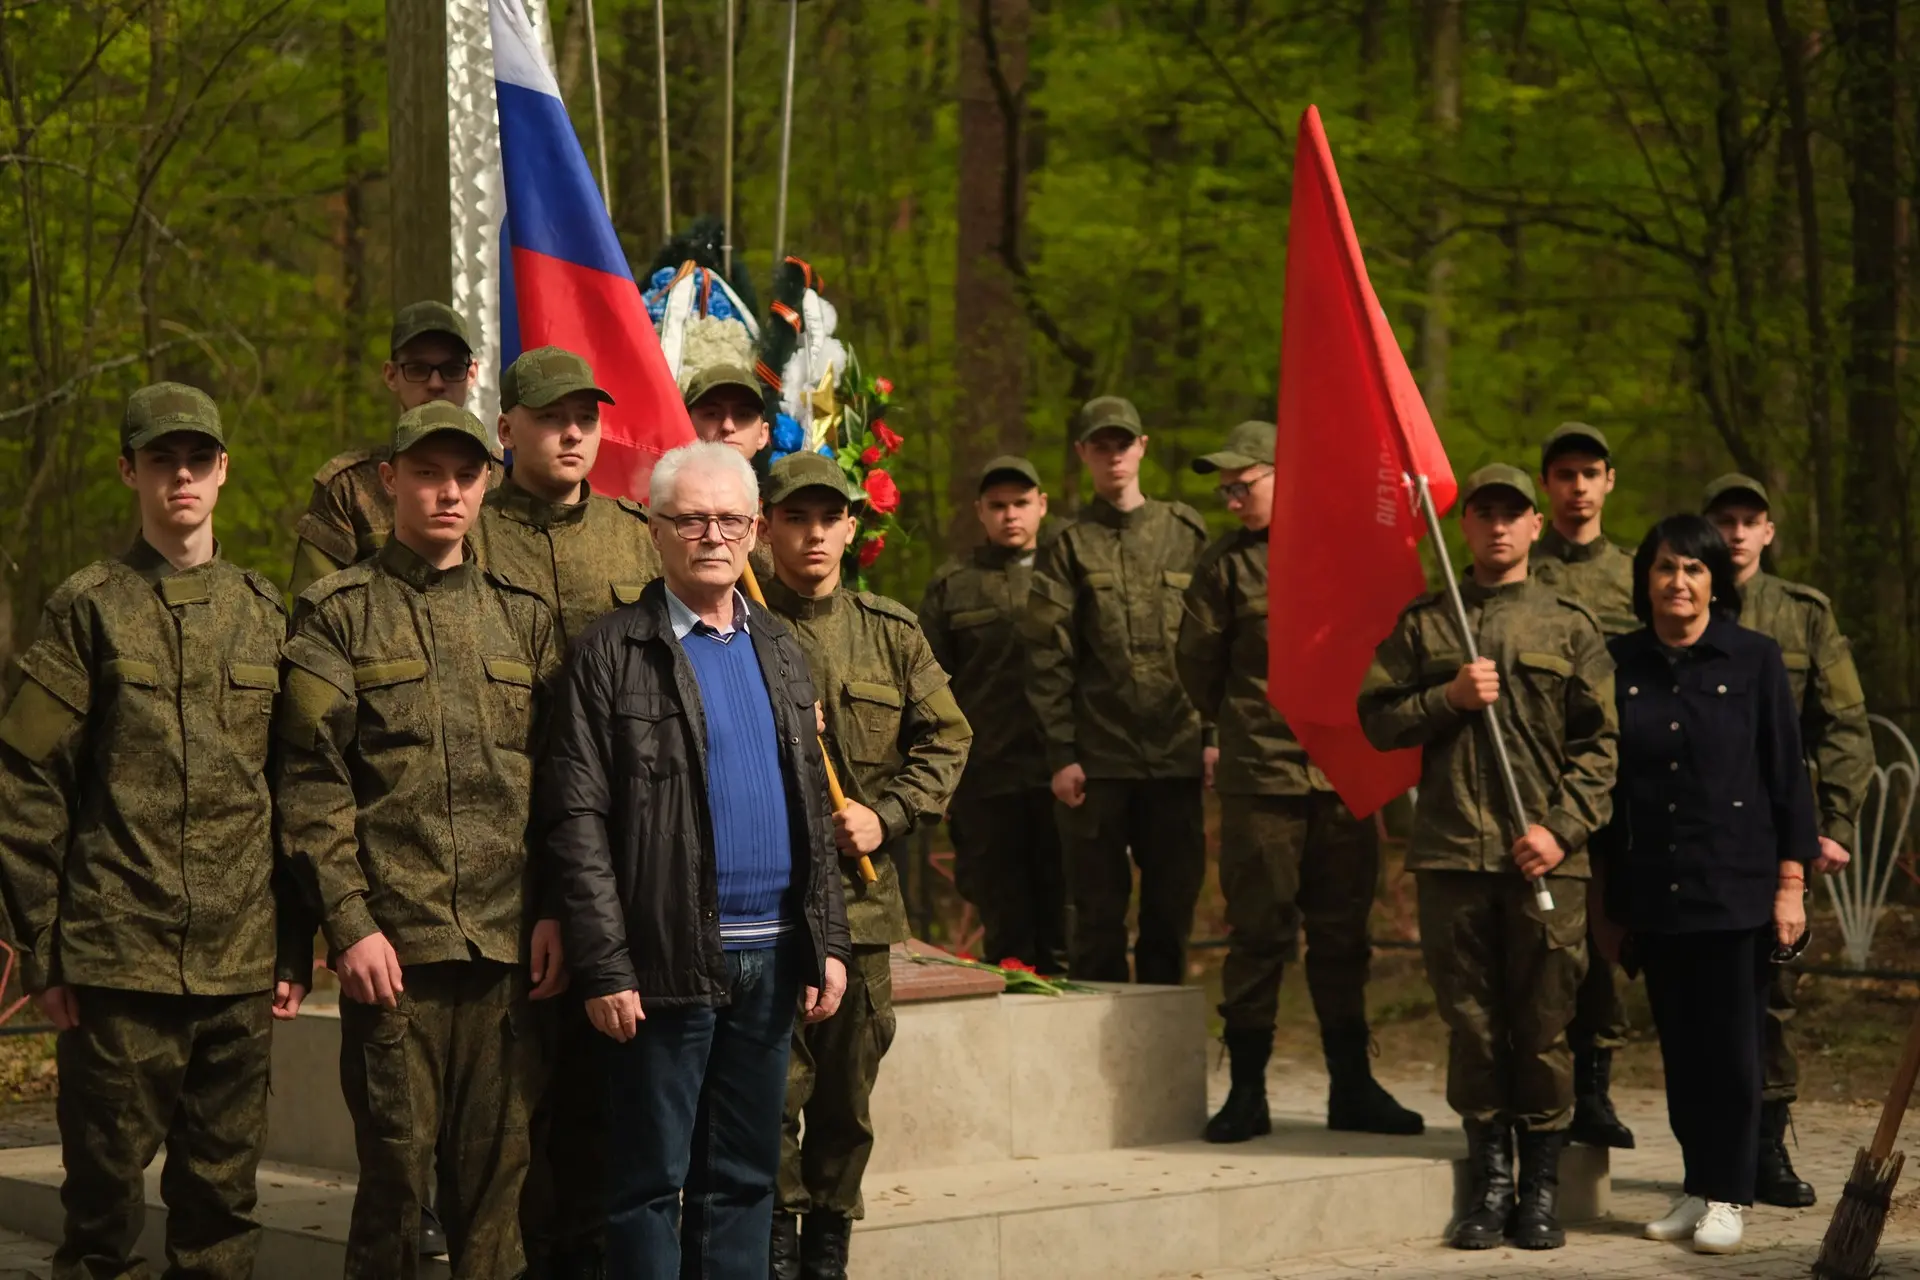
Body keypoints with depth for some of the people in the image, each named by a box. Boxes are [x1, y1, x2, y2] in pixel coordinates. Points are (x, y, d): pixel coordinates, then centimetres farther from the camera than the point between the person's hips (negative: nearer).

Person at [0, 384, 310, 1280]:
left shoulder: (264, 613, 11)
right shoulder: (90, 609, 1)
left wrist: (296, 948, 8)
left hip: (241, 968, 3)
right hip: (116, 963, -3)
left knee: (222, 1201, 8)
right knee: (105, 1197, 2)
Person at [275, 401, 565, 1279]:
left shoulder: (524, 620, 14)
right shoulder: (338, 614, 3)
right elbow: (310, 785, -3)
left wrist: (555, 910, 3)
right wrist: (350, 924, -10)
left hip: (508, 945, 3)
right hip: (393, 941, -3)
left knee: (496, 1172, 5)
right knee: (396, 1169, 0)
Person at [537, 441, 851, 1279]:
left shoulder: (779, 650, 14)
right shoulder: (612, 653, -4)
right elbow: (577, 820, -9)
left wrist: (828, 942, 8)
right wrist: (606, 969, -14)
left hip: (773, 957, 5)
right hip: (668, 962, -5)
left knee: (744, 1178, 12)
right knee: (652, 1182, 2)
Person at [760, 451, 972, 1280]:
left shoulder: (892, 632, 9)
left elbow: (946, 739, 11)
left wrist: (887, 815, -3)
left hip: (862, 896, 4)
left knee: (849, 1093, 9)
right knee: (775, 1083, -6)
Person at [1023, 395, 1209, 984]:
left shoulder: (1185, 532, 9)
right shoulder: (1068, 547, 5)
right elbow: (1046, 658, 0)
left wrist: (1214, 732, 1)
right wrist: (1061, 754, -7)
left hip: (1177, 755, 2)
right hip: (1099, 759, -1)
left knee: (1174, 903, 6)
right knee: (1099, 912, 2)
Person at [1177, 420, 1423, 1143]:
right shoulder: (1228, 562, 1)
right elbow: (1197, 662, 10)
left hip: (1344, 775, 2)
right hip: (1260, 779, -2)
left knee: (1343, 934, 8)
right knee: (1258, 933, -1)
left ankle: (1351, 1087, 17)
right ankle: (1246, 1092, 6)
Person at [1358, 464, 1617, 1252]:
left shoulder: (1570, 628, 9)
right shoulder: (1423, 624, 12)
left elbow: (1601, 742, 4)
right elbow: (1376, 720, 8)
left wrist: (1562, 827, -8)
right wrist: (1447, 698, -8)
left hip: (1545, 859, -1)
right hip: (1451, 853, 1)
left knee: (1544, 1024, 0)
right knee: (1472, 1023, 4)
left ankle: (1542, 1187, 10)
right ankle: (1489, 1180, 13)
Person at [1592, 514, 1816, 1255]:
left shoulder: (1754, 660, -1)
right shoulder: (1620, 666, 5)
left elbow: (1787, 775, 0)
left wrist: (1791, 881, -5)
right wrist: (1602, 894, 8)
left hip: (1736, 886, -3)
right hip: (1653, 889, 3)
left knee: (1732, 1044, 0)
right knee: (1679, 1046, 8)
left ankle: (1727, 1196, 11)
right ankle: (1698, 1187, 18)